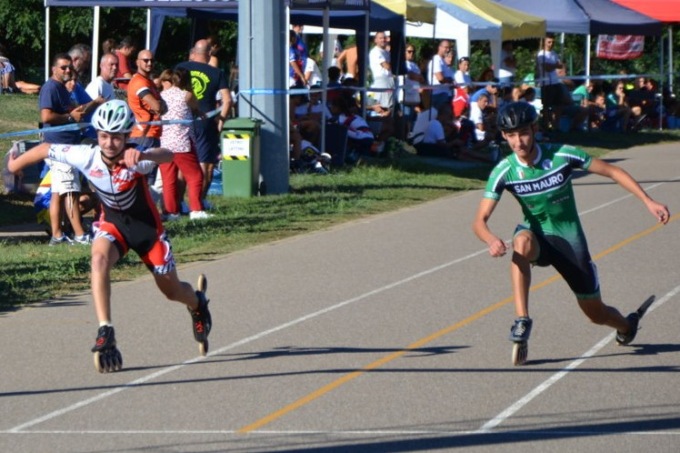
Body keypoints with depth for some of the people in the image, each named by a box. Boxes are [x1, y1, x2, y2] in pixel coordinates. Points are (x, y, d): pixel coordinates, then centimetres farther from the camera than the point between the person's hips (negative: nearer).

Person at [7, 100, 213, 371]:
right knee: (99, 258, -33)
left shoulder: (134, 160, -32)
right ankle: (105, 332, -32)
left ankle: (197, 303, 50)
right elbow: (46, 150, -8)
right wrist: (16, 164, 8)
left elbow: (167, 156, -53)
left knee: (171, 290, 12)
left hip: (146, 226, -2)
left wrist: (142, 156, -75)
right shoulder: (86, 157, -23)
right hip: (112, 223, 2)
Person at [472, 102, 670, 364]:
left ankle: (626, 325, 44)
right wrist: (492, 241, -42)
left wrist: (648, 202, -14)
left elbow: (613, 172, -7)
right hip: (537, 236, 0)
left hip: (569, 240, 0)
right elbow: (480, 221, -19)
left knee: (596, 314, 7)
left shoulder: (563, 155, -18)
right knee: (522, 242, -39)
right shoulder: (504, 172, -15)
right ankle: (522, 320, -36)